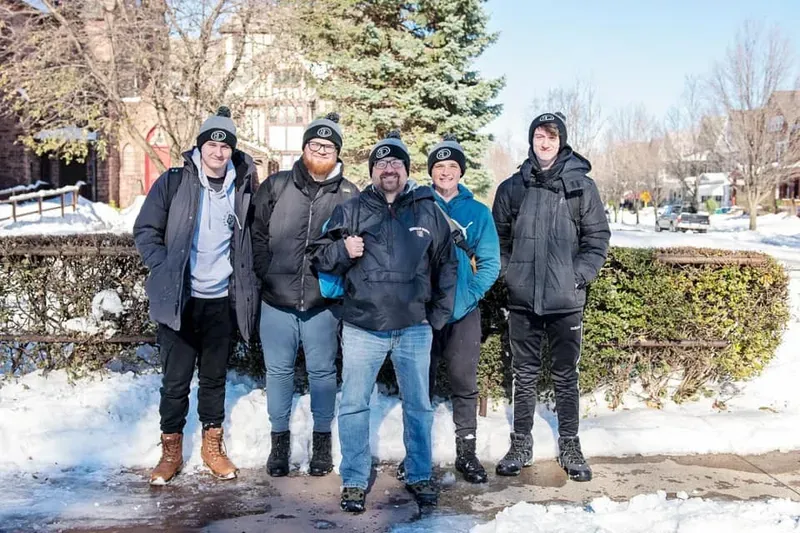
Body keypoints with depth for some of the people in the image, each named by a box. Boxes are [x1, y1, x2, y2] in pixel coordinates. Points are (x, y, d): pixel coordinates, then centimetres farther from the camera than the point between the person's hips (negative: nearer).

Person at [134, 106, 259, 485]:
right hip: (178, 299, -2)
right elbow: (146, 231, 0)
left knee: (215, 377, 13)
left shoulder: (242, 188, 5)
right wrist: (164, 269, -10)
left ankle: (213, 446, 27)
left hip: (222, 301, 2)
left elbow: (251, 237, 16)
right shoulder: (173, 182, -3)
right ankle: (171, 450, 19)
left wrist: (246, 280, 6)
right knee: (176, 379, 5)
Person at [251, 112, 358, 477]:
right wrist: (267, 274, -2)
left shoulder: (349, 195, 0)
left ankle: (322, 442, 25)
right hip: (276, 300, 1)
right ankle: (279, 442, 25)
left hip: (323, 303, -1)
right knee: (279, 371, 11)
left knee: (322, 371, 9)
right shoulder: (276, 186, 3)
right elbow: (257, 235, 6)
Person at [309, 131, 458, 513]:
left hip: (414, 328, 1)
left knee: (418, 406, 11)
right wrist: (342, 250, -16)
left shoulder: (428, 211, 6)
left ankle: (420, 477, 27)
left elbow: (446, 266, 13)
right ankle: (354, 481, 19)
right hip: (361, 327, -1)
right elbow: (319, 257, 5)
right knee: (354, 406, 4)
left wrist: (438, 316, 8)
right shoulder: (351, 210, 4)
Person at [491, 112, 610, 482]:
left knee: (566, 376, 8)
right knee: (524, 375, 10)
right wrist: (508, 272, -1)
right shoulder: (512, 187, 6)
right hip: (522, 299, 1)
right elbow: (499, 238, 11)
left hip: (566, 300, -1)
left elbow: (597, 237, 2)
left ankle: (570, 447, 20)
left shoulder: (581, 186, 1)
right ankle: (520, 446, 21)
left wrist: (579, 275, -8)